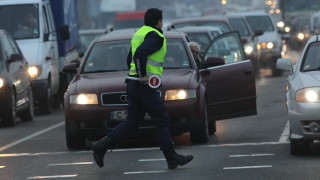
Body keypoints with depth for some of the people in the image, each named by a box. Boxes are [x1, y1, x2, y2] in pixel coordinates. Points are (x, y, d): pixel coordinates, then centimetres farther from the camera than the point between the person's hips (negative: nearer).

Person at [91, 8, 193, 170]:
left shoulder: (139, 34, 19)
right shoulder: (155, 36, -12)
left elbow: (130, 59, 24)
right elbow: (140, 54, -27)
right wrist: (142, 76, -21)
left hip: (133, 84, 9)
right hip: (145, 86, -9)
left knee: (132, 121, 11)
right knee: (161, 121, -1)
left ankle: (101, 146, 2)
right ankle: (172, 158, 2)